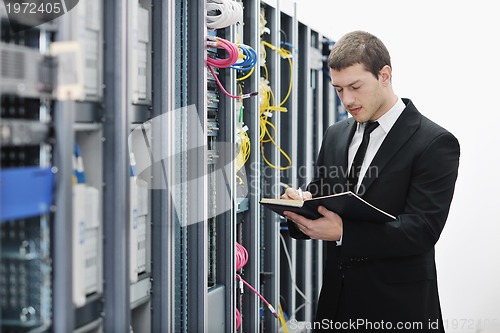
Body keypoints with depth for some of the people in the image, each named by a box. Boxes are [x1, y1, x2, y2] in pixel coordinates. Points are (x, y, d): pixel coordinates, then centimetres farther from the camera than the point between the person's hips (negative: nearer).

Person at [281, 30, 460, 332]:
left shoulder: (435, 143, -11)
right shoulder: (335, 135, 8)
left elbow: (422, 229, -20)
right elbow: (321, 201, 12)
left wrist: (343, 232, -30)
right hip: (337, 301, 5)